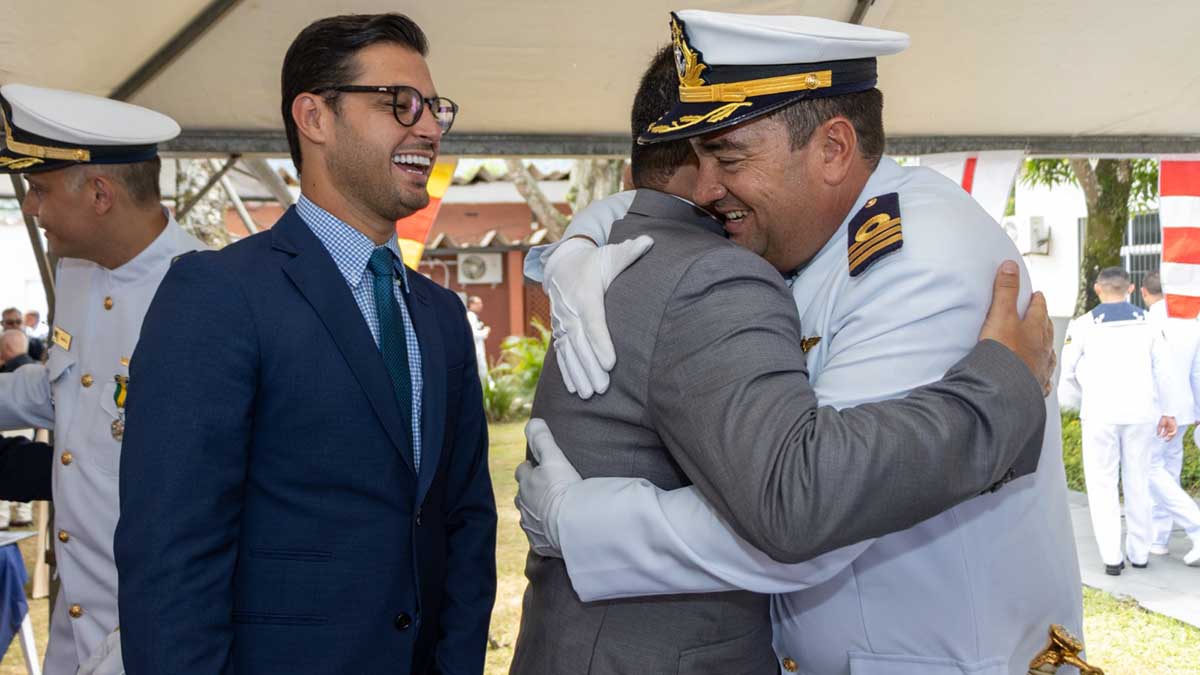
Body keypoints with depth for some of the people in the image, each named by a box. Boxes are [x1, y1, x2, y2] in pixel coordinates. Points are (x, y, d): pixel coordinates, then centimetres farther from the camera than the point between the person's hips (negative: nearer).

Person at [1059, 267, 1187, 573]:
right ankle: (1139, 552, 18)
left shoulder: (1083, 325, -2)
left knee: (1102, 485, 5)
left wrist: (1076, 403, 20)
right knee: (1138, 482, 12)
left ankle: (1112, 557, 0)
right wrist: (1169, 412, 8)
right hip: (1141, 413, 2)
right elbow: (1164, 371, 2)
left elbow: (1067, 372, 2)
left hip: (1101, 414, -2)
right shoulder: (1148, 323, 4)